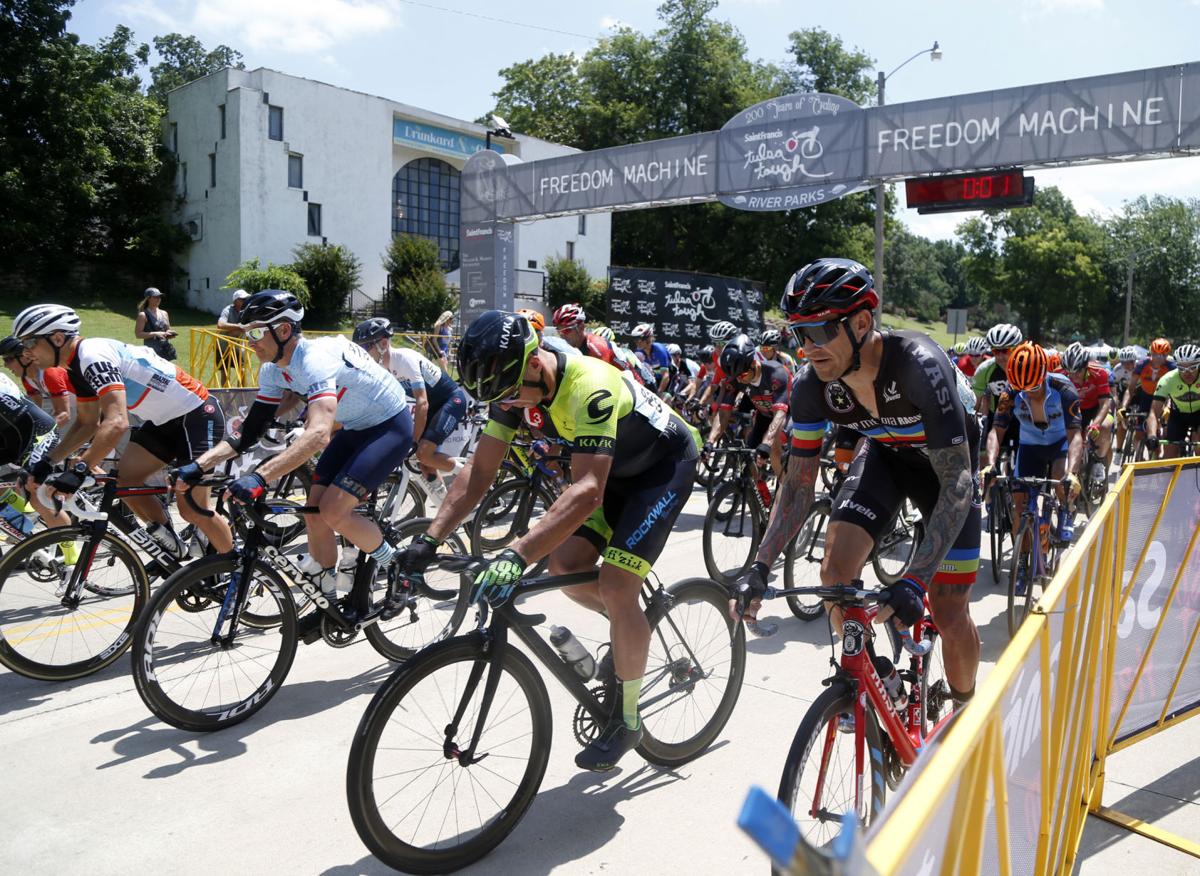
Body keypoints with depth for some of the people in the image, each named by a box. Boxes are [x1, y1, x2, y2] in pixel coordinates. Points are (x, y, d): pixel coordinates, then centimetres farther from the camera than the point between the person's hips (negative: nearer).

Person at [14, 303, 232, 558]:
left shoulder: (93, 356, -23)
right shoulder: (77, 366, 7)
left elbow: (116, 423, -35)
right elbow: (87, 424, 17)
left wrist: (78, 470, -37)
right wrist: (48, 462, 8)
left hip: (198, 415, -10)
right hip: (165, 420, 10)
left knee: (193, 511, -10)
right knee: (124, 479, 2)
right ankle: (171, 546, 17)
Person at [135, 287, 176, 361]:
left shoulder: (164, 314, 14)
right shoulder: (143, 315, -3)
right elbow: (138, 334, -9)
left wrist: (169, 334, 2)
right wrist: (155, 334, -18)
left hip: (166, 349, 6)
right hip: (152, 350, -6)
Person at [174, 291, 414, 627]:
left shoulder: (315, 358, -31)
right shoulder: (274, 369, -3)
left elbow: (319, 434, -46)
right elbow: (248, 434, 0)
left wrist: (259, 477, -53)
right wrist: (197, 466, -13)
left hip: (391, 426, -9)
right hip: (356, 428, 9)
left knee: (333, 510, -19)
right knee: (314, 510, 1)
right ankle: (329, 603, 17)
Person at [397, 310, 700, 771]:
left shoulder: (590, 388, -38)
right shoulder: (516, 382, -14)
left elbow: (587, 491, -47)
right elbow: (480, 469, -11)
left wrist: (516, 554, -55)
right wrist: (430, 538, -21)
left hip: (665, 464, -7)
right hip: (615, 467, 8)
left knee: (615, 584, -16)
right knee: (564, 564, -7)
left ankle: (626, 719, 3)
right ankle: (631, 624, 22)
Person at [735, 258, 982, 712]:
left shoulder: (918, 365, -39)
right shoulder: (812, 385, -24)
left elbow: (957, 481, -40)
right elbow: (798, 485, -16)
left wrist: (915, 580, -49)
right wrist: (760, 567, -26)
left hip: (948, 460, -3)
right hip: (885, 452, 4)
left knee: (949, 614, -6)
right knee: (836, 570, -17)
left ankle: (965, 712, 25)